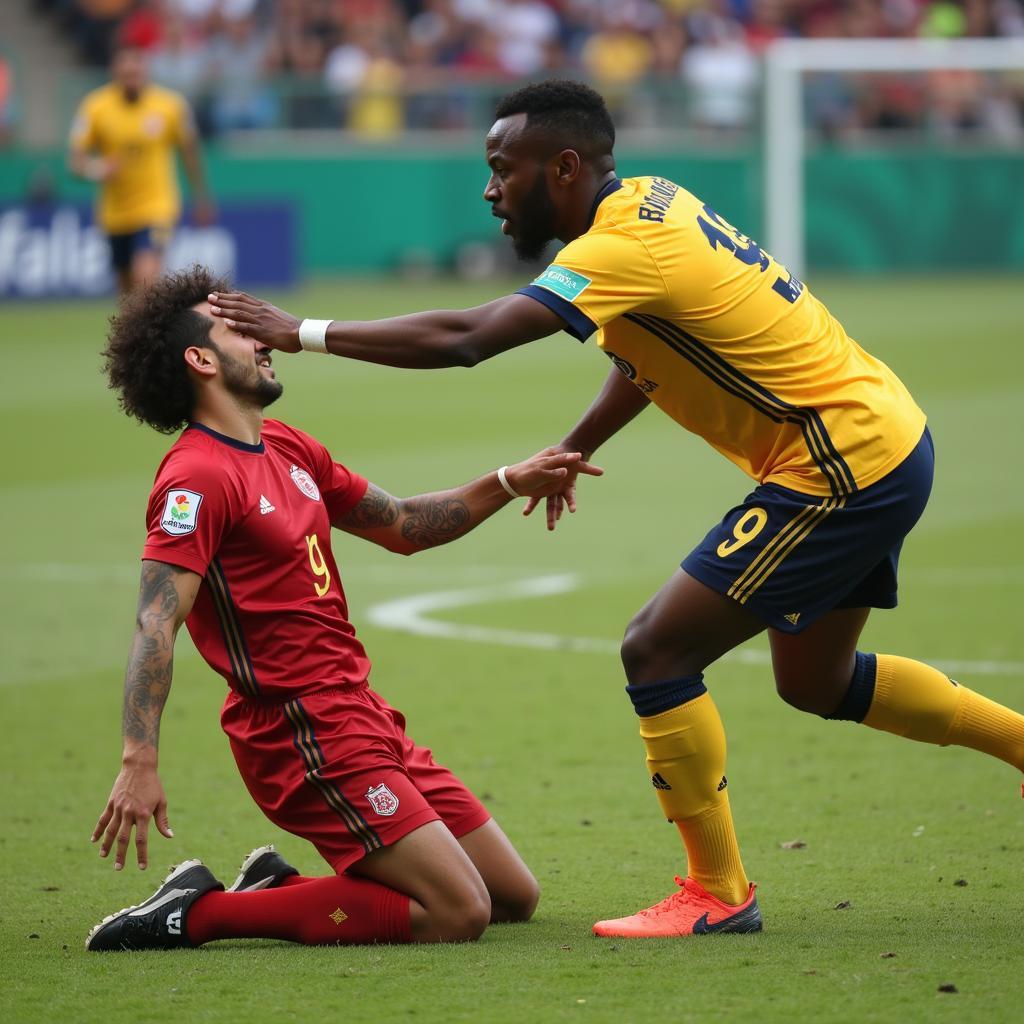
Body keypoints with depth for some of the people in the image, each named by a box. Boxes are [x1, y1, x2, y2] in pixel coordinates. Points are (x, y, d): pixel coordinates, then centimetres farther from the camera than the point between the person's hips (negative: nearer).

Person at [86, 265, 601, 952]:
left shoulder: (288, 449, 15)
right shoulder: (198, 476, -14)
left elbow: (401, 526, 27)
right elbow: (157, 623, -23)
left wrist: (507, 484, 14)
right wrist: (140, 764, -33)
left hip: (363, 716, 10)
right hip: (302, 734, -10)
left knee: (514, 897, 10)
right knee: (458, 912, -17)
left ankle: (282, 888, 11)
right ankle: (198, 913, -13)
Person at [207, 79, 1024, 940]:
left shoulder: (621, 249, -23)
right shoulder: (650, 201, 6)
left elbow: (461, 339, -30)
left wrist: (302, 334, -25)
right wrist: (573, 449, 17)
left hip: (841, 466, -10)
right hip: (888, 443, 10)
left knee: (657, 650, -8)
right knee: (815, 681, 23)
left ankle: (717, 892, 1)